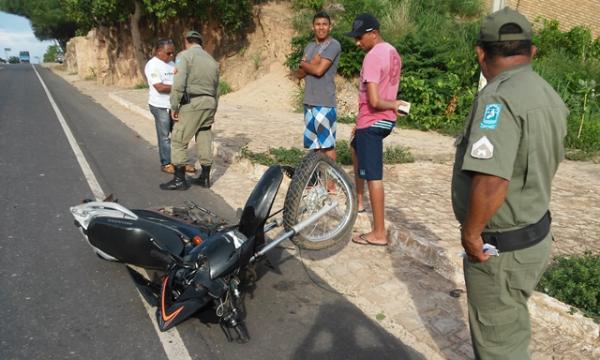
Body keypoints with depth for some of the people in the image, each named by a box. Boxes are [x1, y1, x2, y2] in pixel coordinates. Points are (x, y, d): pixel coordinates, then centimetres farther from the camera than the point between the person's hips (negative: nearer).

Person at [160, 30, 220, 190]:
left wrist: (174, 107, -11)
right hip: (209, 104, 7)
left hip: (191, 104, -7)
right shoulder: (212, 60, 17)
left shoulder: (184, 55, -5)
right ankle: (205, 177, 17)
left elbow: (178, 83, -17)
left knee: (178, 140, 1)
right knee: (204, 141, 12)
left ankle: (179, 179, 2)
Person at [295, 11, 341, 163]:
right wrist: (311, 63, -10)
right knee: (315, 143, 14)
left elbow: (319, 70, -17)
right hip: (309, 101, 7)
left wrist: (303, 64, 1)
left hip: (324, 102, -7)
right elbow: (299, 74, 8)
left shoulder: (334, 45, -7)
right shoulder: (309, 46, 15)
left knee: (327, 144, -2)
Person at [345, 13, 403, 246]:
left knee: (373, 177, -6)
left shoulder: (373, 56, -20)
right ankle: (358, 200, 41)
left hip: (372, 122, -10)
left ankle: (379, 233, 0)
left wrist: (393, 104, -10)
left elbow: (374, 101, -27)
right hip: (385, 120, 10)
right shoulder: (392, 52, 10)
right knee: (356, 148, 32)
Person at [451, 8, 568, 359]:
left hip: (501, 248, -9)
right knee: (510, 326, 28)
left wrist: (471, 234, -20)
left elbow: (490, 183, -35)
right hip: (536, 234, 9)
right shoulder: (548, 94, 5)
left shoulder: (499, 98, -25)